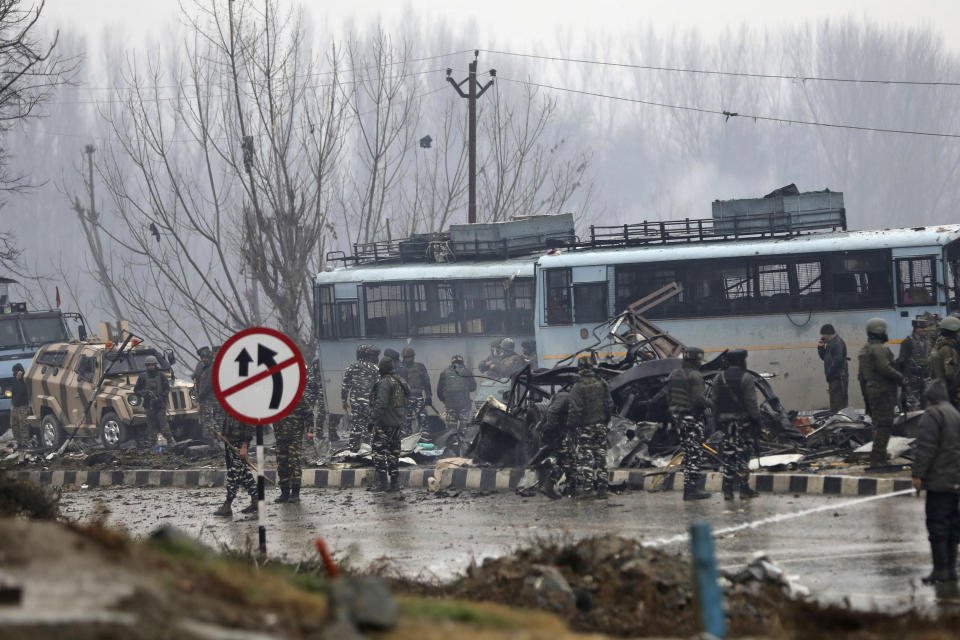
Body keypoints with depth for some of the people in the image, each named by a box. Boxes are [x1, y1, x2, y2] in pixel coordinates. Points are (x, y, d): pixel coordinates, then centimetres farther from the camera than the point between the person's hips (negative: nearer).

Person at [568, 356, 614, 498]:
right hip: (600, 426, 4)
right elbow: (609, 405, 8)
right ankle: (601, 486, 8)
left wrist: (571, 424, -2)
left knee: (585, 456, 1)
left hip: (585, 427, -4)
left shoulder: (578, 388, -13)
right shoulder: (602, 385, 3)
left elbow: (575, 409, -14)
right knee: (600, 456, 8)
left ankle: (586, 485, -3)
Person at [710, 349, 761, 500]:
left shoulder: (720, 378, 8)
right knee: (742, 454, -1)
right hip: (743, 420, -4)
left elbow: (714, 400, 9)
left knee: (727, 455, 6)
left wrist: (718, 419, 14)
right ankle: (744, 488, 1)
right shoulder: (746, 378, -8)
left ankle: (727, 489, 3)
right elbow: (751, 402, -12)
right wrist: (756, 420, -9)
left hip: (725, 420, 4)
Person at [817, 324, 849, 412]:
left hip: (839, 377, -10)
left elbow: (837, 360, -20)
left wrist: (829, 373, -18)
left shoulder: (838, 342, -12)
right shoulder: (830, 343, 19)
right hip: (833, 377, 10)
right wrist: (820, 348, 7)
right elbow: (824, 357, 24)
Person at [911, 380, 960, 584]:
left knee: (937, 524, -8)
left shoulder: (933, 415, -10)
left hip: (939, 480, -9)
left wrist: (918, 474, -14)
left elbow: (926, 448, -17)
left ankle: (940, 569, -11)